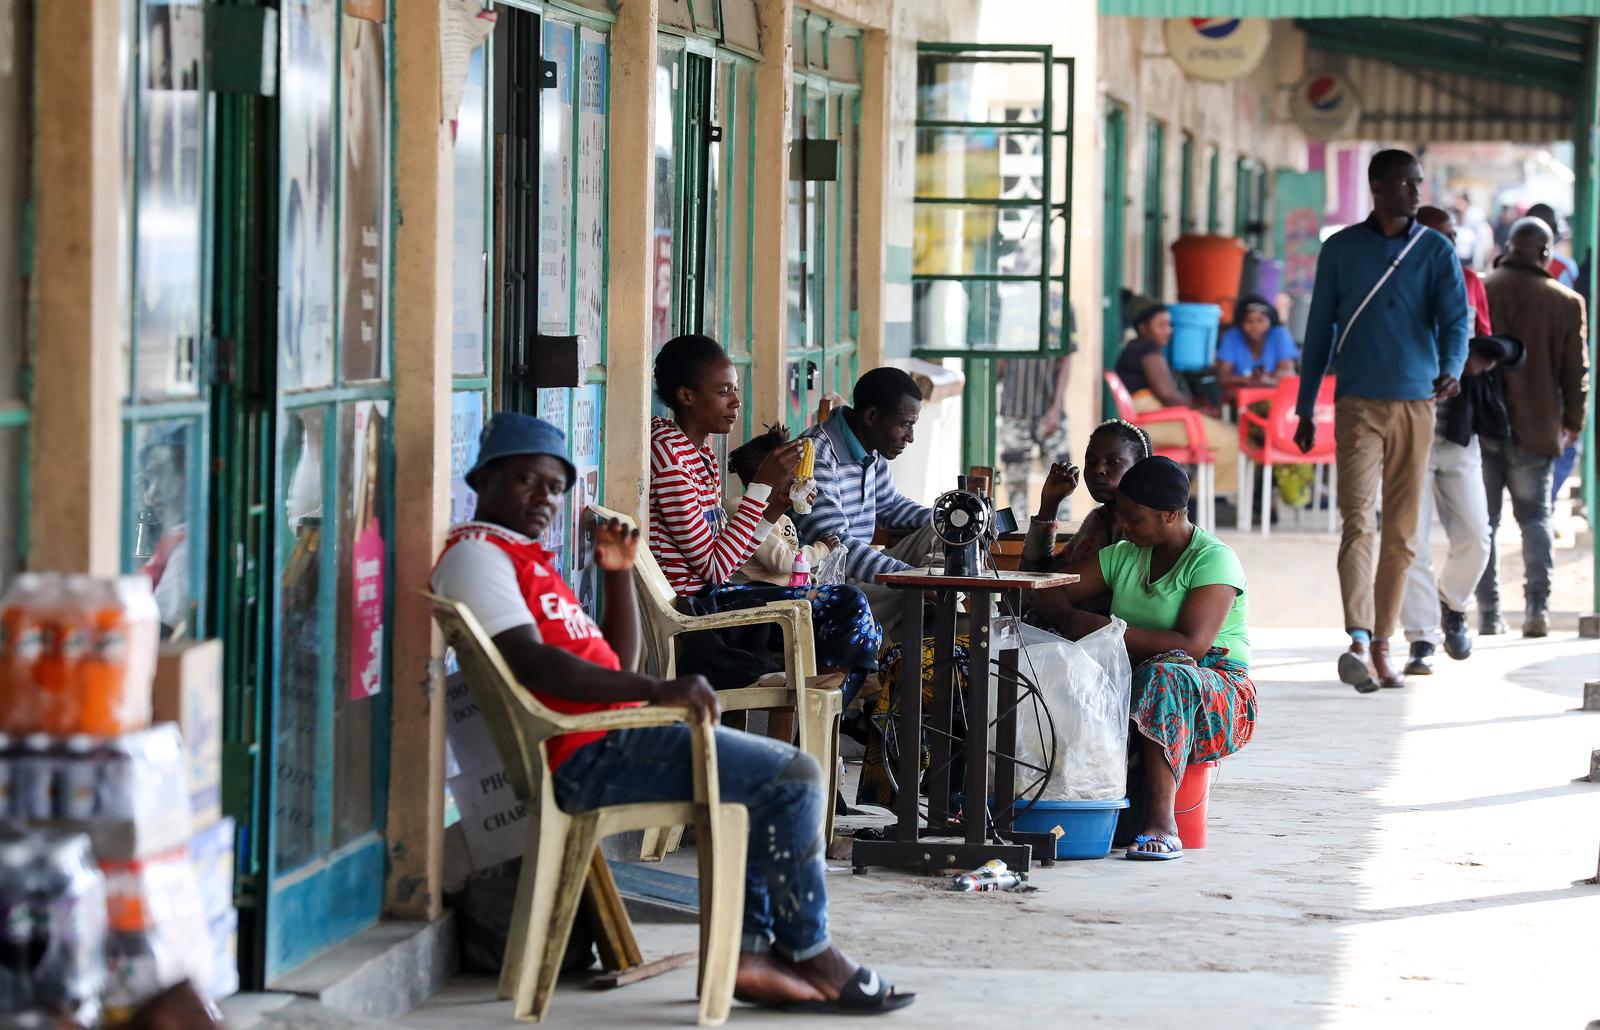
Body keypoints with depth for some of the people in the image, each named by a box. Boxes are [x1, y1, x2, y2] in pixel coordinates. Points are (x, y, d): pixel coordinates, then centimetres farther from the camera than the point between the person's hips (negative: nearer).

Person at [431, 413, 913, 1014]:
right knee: (794, 778, -13)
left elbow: (617, 664, 23)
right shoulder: (474, 553, -7)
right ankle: (810, 954, 0)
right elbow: (531, 663, -23)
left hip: (607, 744, 11)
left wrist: (618, 575, 10)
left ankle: (754, 950, 8)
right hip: (587, 756, -11)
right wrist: (654, 691, -30)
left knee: (767, 778, 22)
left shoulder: (525, 558, 25)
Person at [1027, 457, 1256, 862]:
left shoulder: (1213, 560, -10)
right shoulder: (1124, 556, 12)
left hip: (1215, 699, -6)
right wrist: (1073, 622, -10)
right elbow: (1048, 592, 13)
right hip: (1134, 686, 6)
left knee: (1164, 675, -41)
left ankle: (1162, 821, -46)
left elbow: (1191, 645, -22)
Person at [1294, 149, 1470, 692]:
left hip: (1415, 404, 2)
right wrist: (1305, 410, 10)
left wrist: (1451, 370, -27)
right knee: (1358, 520, -16)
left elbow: (1455, 318, -6)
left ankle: (1381, 646, 14)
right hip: (1358, 403, -2)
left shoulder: (1436, 251, 6)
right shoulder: (1340, 250, 5)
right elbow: (1320, 329, 10)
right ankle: (1358, 642, -28)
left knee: (1401, 534, 5)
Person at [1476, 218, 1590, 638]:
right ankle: (1537, 607, -3)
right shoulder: (1566, 303, -4)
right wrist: (1573, 422, 17)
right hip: (1535, 427, 0)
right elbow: (1576, 371, 2)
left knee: (1483, 520, 8)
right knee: (1535, 517, 11)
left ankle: (1488, 613, 5)